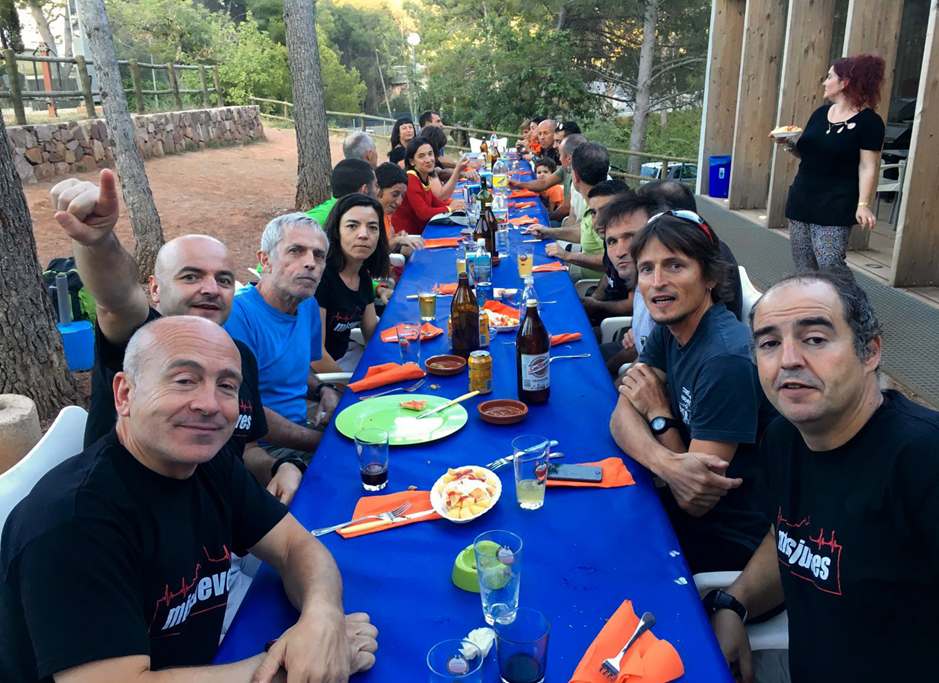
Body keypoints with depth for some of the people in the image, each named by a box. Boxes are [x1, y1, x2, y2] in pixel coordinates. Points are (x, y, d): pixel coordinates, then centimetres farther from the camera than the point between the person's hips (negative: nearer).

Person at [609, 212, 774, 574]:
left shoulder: (726, 358, -29)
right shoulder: (667, 329, -2)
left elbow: (695, 503, -26)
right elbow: (621, 418, -9)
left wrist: (658, 413, -15)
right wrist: (667, 463, -30)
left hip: (730, 539, -7)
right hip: (683, 505, 7)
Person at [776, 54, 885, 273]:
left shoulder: (868, 121, -7)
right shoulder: (820, 113, 13)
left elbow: (868, 168, -10)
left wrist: (863, 204, -21)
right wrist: (789, 144, 1)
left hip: (835, 208, -7)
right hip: (801, 201, 7)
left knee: (831, 267, -16)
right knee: (803, 270, 8)